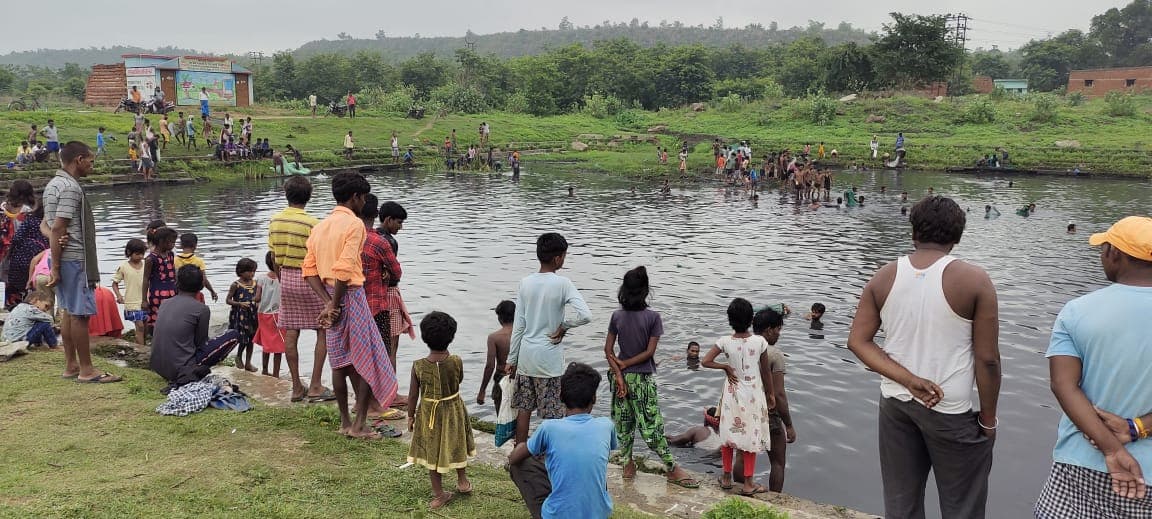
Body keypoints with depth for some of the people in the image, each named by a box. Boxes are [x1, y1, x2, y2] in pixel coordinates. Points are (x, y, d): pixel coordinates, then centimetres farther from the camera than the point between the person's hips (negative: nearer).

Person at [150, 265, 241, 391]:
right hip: (180, 368, -7)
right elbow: (200, 343, -1)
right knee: (233, 335, -1)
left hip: (158, 368, 7)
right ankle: (190, 376, -6)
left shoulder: (165, 304, 8)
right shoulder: (201, 309, -10)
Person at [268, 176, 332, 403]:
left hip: (286, 278, 6)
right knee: (323, 331, 4)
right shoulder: (311, 223, -16)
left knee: (290, 333, 8)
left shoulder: (274, 221, 2)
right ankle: (315, 386, 1)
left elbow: (275, 258, 8)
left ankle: (297, 387, 13)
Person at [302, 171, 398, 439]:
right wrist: (335, 305, -14)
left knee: (340, 362, 15)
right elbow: (344, 269, -23)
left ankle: (345, 422, 22)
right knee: (369, 362, 2)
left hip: (330, 298, 8)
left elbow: (309, 269, 5)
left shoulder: (320, 226, 12)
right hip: (349, 296, -8)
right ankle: (359, 424, 2)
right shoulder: (354, 224, -12)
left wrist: (328, 303, -2)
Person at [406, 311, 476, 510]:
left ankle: (438, 494, 24)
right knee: (456, 445, 25)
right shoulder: (456, 362, -20)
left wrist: (411, 415, 5)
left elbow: (413, 394, -10)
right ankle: (462, 482, 41)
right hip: (453, 411, 1)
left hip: (428, 413, 0)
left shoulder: (418, 366, -20)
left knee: (432, 451, 16)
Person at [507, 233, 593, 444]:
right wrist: (563, 326, -7)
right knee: (551, 414, 4)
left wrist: (511, 359, 10)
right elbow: (586, 315, -25)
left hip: (525, 355, 5)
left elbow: (518, 325, 3)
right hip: (549, 357, -5)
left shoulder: (525, 283, 1)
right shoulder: (562, 284, -13)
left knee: (523, 409, 15)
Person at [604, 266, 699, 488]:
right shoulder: (653, 317, -10)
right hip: (643, 378, -3)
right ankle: (672, 469, 10)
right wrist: (624, 364, -6)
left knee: (623, 423, 13)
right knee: (652, 424, 1)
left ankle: (628, 464, 20)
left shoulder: (617, 316, -1)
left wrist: (619, 373, -6)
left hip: (622, 376, 3)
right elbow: (649, 352, -12)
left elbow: (608, 349, -4)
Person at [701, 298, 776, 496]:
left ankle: (727, 478, 26)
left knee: (729, 435, 16)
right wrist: (771, 394, 9)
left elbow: (705, 361, -18)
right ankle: (748, 484, 16)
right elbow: (766, 372, -5)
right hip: (753, 395, -1)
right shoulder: (760, 342, -15)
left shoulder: (725, 342, -14)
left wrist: (726, 367, -4)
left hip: (732, 394, 1)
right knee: (750, 437, 9)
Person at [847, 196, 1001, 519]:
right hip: (951, 411, -4)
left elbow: (858, 341, -6)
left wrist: (908, 380, -12)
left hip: (895, 404, 4)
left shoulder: (883, 278, -1)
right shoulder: (974, 281, -13)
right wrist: (988, 419, -1)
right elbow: (987, 360, -12)